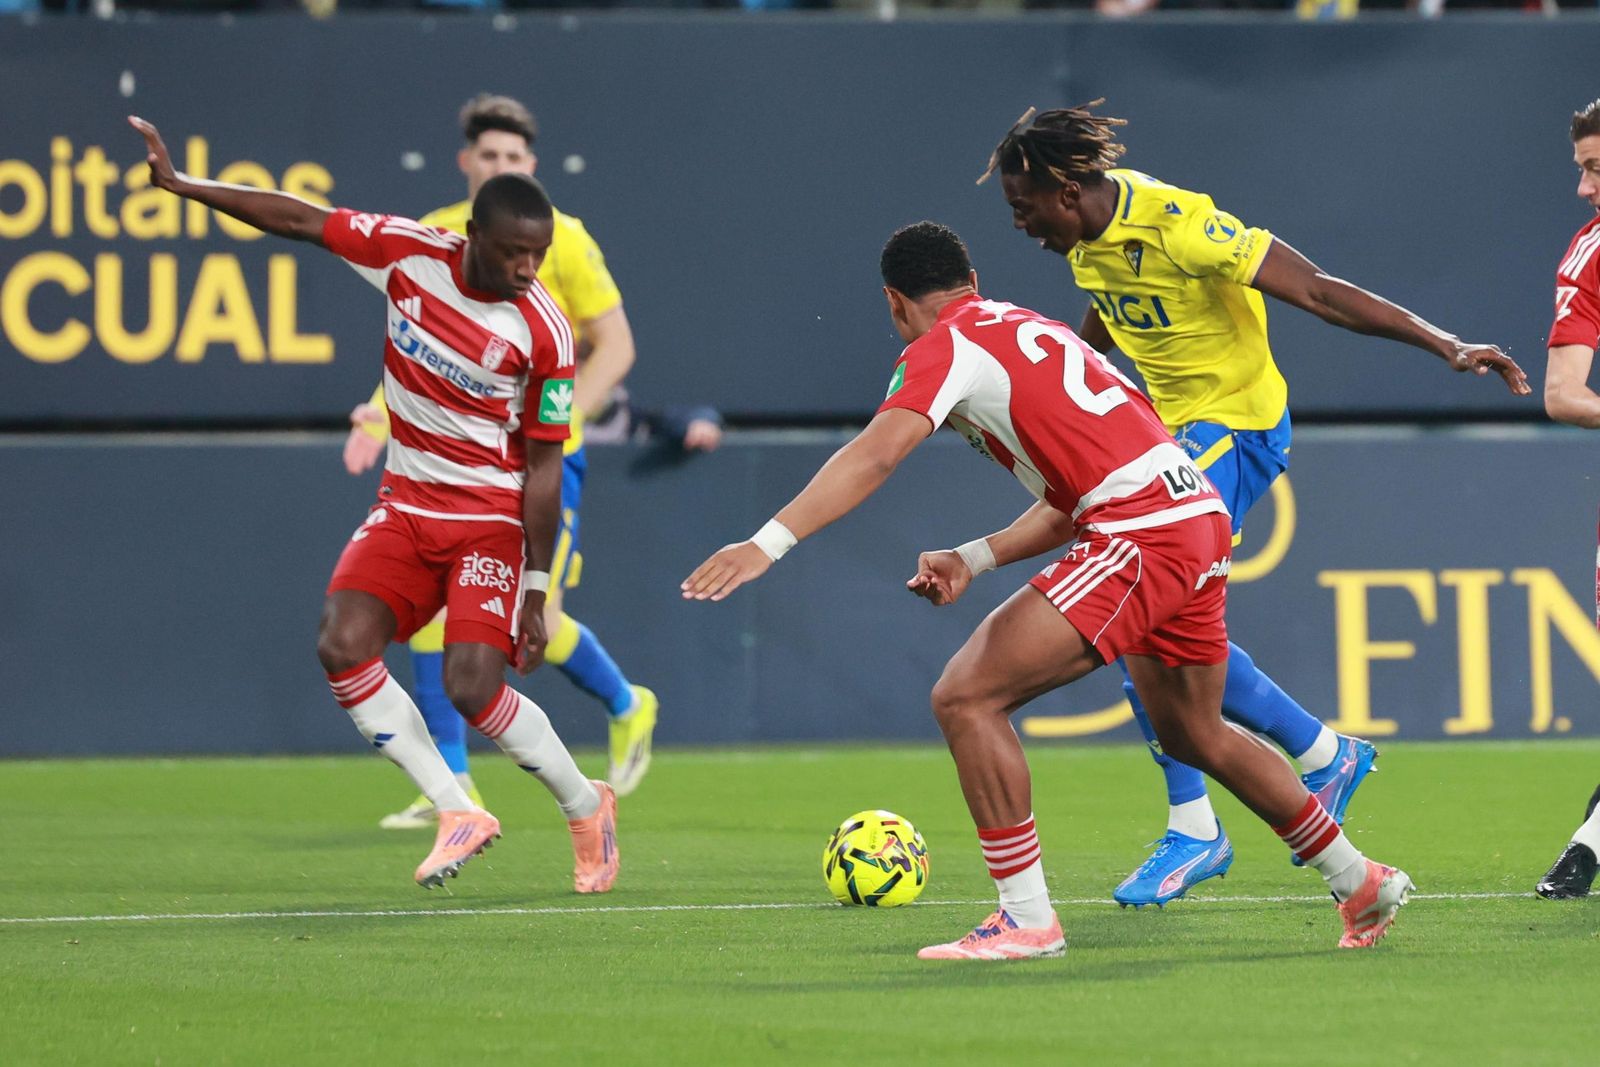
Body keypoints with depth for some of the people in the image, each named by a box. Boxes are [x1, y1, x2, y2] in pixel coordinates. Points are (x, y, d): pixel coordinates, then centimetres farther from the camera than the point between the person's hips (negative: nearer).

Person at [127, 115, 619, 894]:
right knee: (343, 646, -17)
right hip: (405, 504, 4)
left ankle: (587, 808, 11)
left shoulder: (544, 333, -17)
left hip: (491, 516, -4)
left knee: (473, 689, -18)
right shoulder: (407, 252, -10)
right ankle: (457, 814, -5)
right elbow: (298, 220, 1)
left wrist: (534, 590, -10)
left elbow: (542, 464, -12)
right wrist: (178, 184, -1)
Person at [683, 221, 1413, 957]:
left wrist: (768, 544, -26)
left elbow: (877, 455, -19)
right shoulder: (1026, 327, 25)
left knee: (966, 697, -9)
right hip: (1201, 517, 9)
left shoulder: (945, 347, -1)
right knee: (1194, 736, 28)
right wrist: (974, 559, 21)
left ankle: (1026, 919, -9)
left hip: (1141, 535, -9)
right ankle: (1362, 885, 40)